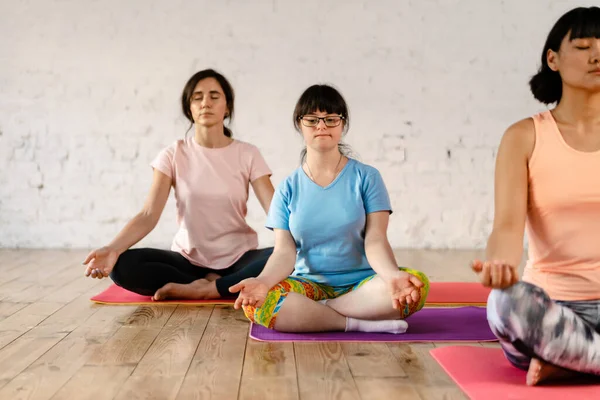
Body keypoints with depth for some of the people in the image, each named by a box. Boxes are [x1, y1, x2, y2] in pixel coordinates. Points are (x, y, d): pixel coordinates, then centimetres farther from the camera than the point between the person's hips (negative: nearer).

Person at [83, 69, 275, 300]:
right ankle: (214, 286, -16)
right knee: (123, 266, -26)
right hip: (189, 260, 1)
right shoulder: (174, 155, -2)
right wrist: (113, 247, -31)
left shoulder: (247, 154, -3)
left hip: (238, 259, 0)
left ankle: (202, 290, -21)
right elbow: (149, 215, -12)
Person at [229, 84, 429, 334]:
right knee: (255, 302, -30)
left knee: (418, 284, -30)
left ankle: (305, 312, -20)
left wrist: (392, 275, -30)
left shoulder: (366, 177, 3)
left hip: (360, 284, 0)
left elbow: (375, 241, -8)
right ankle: (359, 323, -20)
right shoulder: (288, 189, 6)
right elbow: (284, 251, -3)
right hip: (309, 285, 0)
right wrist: (263, 280, -26)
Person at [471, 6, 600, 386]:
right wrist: (501, 263, -37)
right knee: (507, 301, -37)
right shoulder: (525, 137, 0)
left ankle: (563, 362, -15)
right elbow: (508, 225, -14)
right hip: (551, 307, -2)